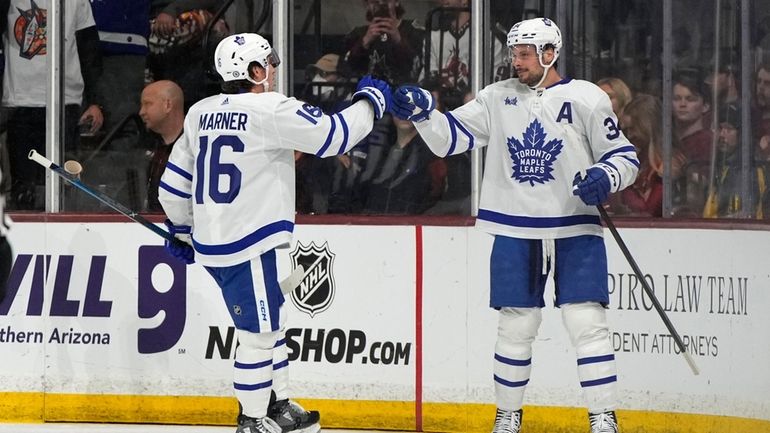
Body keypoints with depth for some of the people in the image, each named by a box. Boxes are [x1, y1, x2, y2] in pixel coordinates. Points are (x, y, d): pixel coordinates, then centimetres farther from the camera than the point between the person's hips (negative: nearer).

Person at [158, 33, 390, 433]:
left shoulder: (201, 113, 11)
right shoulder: (271, 110, -13)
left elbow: (175, 180, 16)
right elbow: (333, 135, -13)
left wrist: (182, 230, 29)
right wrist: (371, 100, 3)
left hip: (211, 244, 9)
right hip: (246, 246, -9)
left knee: (269, 322, 21)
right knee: (258, 334, 0)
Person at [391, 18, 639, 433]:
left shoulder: (586, 98, -3)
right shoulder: (498, 98, 6)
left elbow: (624, 155, 0)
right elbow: (449, 137, 5)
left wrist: (605, 177, -21)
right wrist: (422, 112, -13)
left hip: (576, 231, -3)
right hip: (515, 232, 3)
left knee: (587, 324, -9)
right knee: (515, 327, 8)